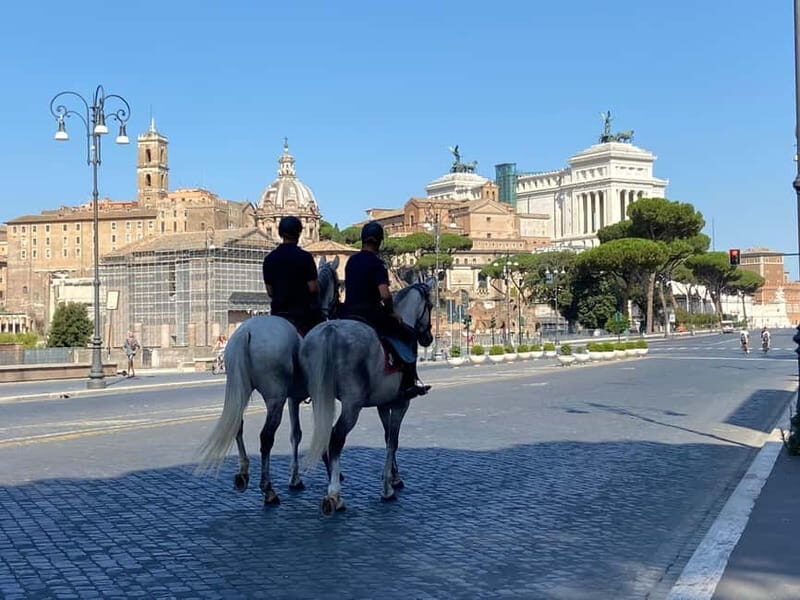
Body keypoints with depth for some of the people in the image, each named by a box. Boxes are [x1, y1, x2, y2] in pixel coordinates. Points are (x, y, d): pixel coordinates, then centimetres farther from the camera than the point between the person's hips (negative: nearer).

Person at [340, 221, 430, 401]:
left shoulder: (351, 261, 13)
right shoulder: (376, 263, -11)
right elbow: (385, 295, -22)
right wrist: (392, 313, -4)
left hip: (347, 314, 7)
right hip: (370, 314, -7)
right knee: (409, 334, 6)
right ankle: (408, 384, 3)